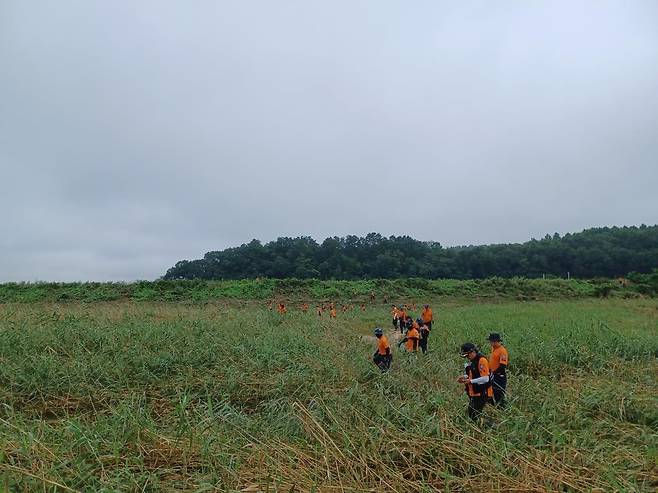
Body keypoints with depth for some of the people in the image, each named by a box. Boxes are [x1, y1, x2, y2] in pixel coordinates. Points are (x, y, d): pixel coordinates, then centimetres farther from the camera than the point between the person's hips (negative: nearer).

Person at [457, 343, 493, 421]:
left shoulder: (482, 360, -18)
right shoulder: (471, 361, 11)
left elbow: (485, 379, -23)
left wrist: (470, 381, -21)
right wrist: (465, 377, 4)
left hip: (481, 394, -9)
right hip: (473, 394, 9)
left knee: (476, 416, -7)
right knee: (471, 415, 15)